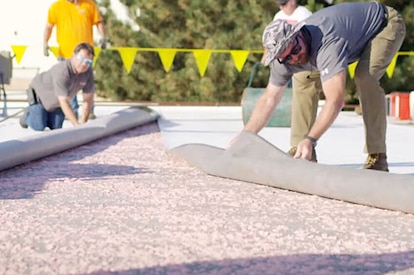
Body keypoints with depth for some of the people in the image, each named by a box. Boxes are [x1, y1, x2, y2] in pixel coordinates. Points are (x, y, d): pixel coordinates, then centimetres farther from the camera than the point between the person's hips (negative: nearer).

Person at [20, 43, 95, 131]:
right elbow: (64, 102, -45)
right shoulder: (62, 71, -42)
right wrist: (77, 125, -50)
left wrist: (83, 123, -22)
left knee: (56, 127, 2)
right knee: (39, 126, -9)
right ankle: (28, 115, 24)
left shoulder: (88, 71, -24)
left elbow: (88, 99, -16)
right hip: (40, 91, -5)